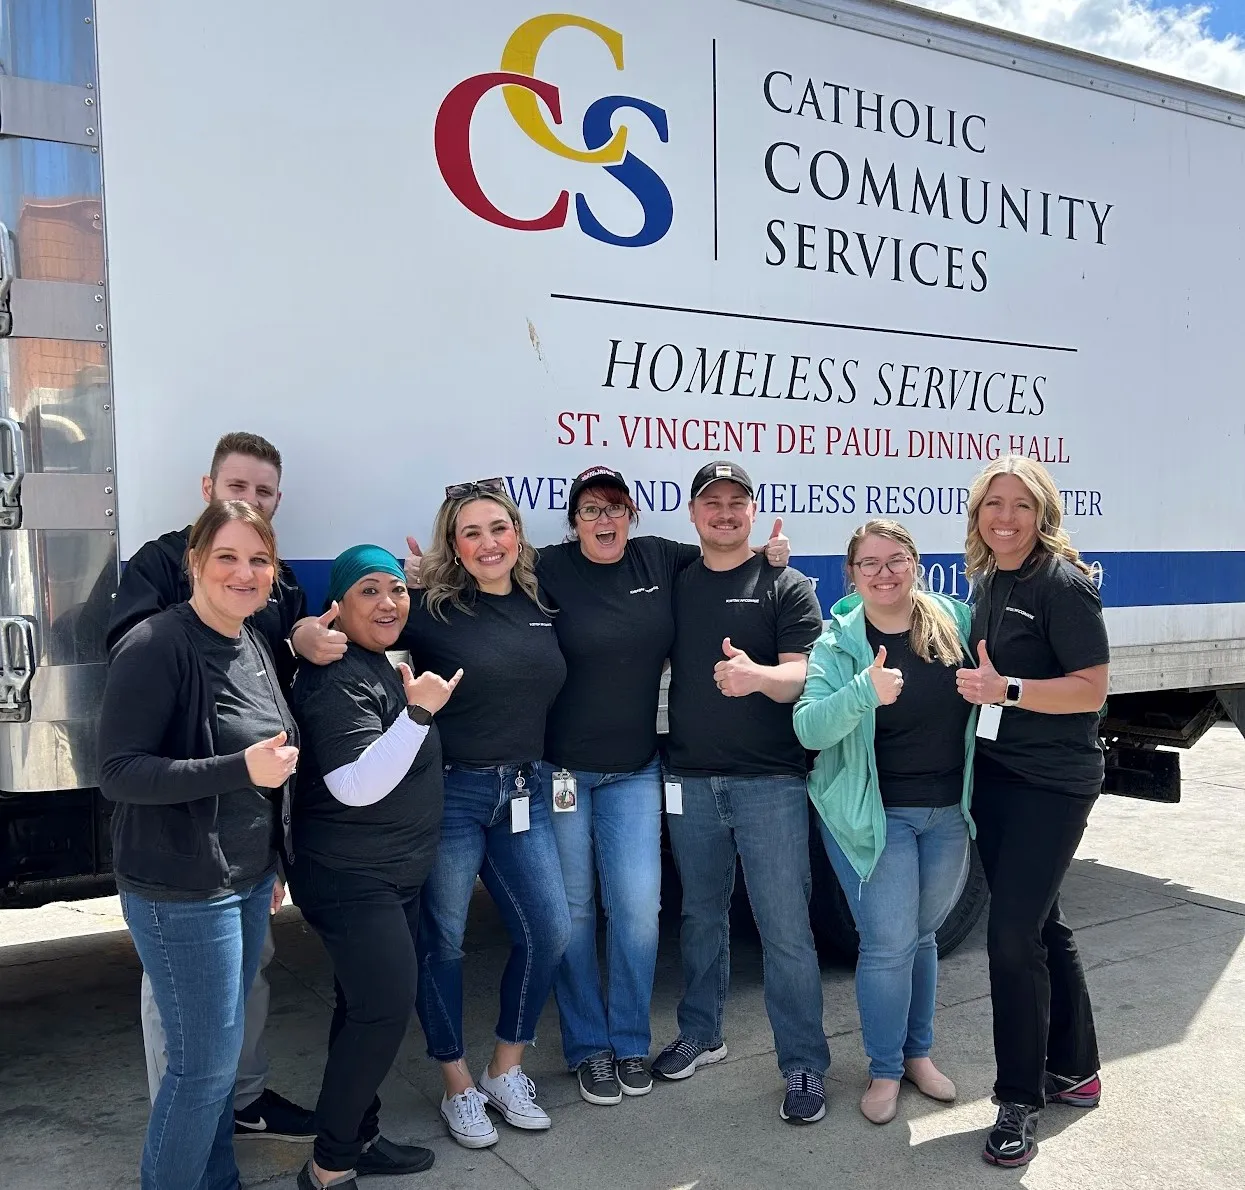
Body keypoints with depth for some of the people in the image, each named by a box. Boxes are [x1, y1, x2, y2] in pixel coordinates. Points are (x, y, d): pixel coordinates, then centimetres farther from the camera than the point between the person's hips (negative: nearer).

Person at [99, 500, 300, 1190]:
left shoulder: (253, 643, 7)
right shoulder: (156, 648, -18)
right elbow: (118, 772, -21)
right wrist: (240, 769, -28)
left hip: (247, 881, 8)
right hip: (181, 893, -8)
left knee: (219, 1050, 19)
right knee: (206, 1060, 0)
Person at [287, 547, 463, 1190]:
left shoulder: (385, 668, 12)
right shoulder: (338, 680, -19)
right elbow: (357, 785, -28)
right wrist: (418, 712, -34)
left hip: (392, 875, 10)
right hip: (350, 880, -10)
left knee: (368, 1009, 16)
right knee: (385, 1010, -11)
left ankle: (359, 1137, 29)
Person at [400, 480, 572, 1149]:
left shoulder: (541, 605, 5)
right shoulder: (433, 609, -10)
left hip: (523, 792, 5)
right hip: (450, 792, -5)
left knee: (548, 931, 6)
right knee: (441, 940, 6)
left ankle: (506, 1073, 27)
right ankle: (459, 1088, 26)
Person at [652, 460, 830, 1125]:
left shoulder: (786, 587, 0)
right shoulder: (674, 583, 10)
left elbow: (800, 676, -11)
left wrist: (757, 675, -32)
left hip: (770, 782, -4)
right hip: (690, 780, 4)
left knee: (786, 931, -1)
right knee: (701, 915, 17)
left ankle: (804, 1066, 11)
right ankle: (701, 1035, 34)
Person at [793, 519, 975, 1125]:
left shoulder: (957, 620, -1)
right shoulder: (837, 643, -9)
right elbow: (808, 728, -21)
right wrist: (864, 693, -35)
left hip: (949, 813, 4)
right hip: (873, 815, -3)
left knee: (922, 936, 17)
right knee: (889, 944, -2)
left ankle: (918, 1052, 37)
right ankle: (885, 1070, 19)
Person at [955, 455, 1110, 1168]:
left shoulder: (1063, 584, -14)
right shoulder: (988, 582, 10)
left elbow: (1092, 688, -19)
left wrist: (1008, 690, -27)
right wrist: (978, 682, 8)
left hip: (1053, 784, -8)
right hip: (995, 774, 8)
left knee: (1014, 934, -9)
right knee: (1040, 923, 17)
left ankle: (1022, 1100, 8)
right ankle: (1075, 1070, 35)